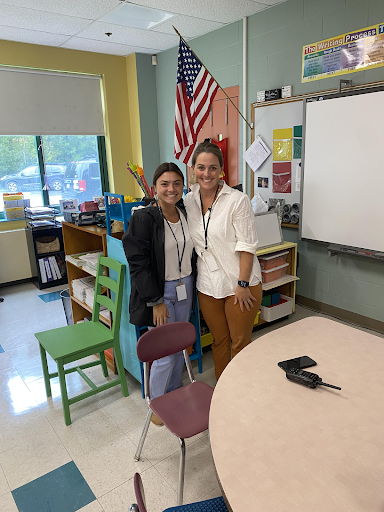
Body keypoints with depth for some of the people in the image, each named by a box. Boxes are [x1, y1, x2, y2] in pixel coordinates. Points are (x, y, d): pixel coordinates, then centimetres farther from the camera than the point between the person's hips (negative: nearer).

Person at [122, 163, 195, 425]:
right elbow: (138, 264, -17)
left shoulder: (186, 214, 3)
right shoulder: (143, 219, -16)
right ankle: (157, 403, 25)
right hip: (160, 291, -6)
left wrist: (190, 285, 12)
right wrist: (156, 301, -16)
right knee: (166, 352, -1)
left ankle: (174, 392, 40)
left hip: (185, 287, 6)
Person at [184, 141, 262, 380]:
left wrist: (242, 284, -15)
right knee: (219, 340, 19)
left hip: (239, 283, -4)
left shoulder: (238, 200, -13)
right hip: (208, 284, 5)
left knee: (240, 343, 9)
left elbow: (247, 246, -14)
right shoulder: (189, 201, 3)